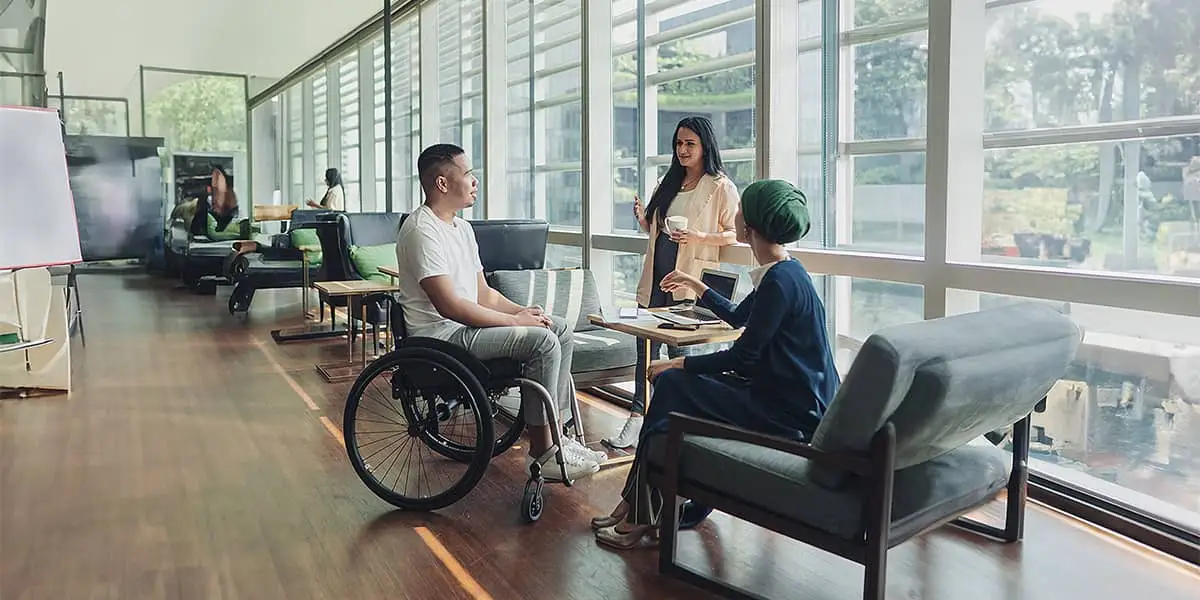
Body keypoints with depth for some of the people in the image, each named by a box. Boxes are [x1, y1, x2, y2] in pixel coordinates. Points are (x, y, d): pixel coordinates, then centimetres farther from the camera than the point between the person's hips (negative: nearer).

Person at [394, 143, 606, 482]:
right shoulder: (422, 230, -16)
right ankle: (541, 452, -12)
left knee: (560, 330, 2)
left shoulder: (462, 228, 16)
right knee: (541, 341, -22)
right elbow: (449, 305, -24)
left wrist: (521, 311, -1)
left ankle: (557, 434, 2)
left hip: (463, 325, 10)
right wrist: (514, 321, -19)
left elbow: (483, 292, 17)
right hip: (439, 334, -10)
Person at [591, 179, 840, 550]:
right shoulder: (783, 273, 11)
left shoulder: (780, 281, -19)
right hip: (789, 397, 10)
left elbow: (742, 356, -18)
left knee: (672, 385, -9)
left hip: (791, 412, -10)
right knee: (675, 384, 6)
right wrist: (696, 287, 34)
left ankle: (641, 514, 7)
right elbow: (738, 317, 27)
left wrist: (678, 364, -9)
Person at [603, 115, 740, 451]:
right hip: (656, 275, 6)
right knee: (646, 345, 3)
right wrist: (642, 219, 2)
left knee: (679, 348, 0)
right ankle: (636, 420, 6)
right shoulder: (668, 184, 17)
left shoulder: (721, 187, -3)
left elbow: (734, 233, -5)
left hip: (690, 279, -6)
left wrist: (699, 238, -19)